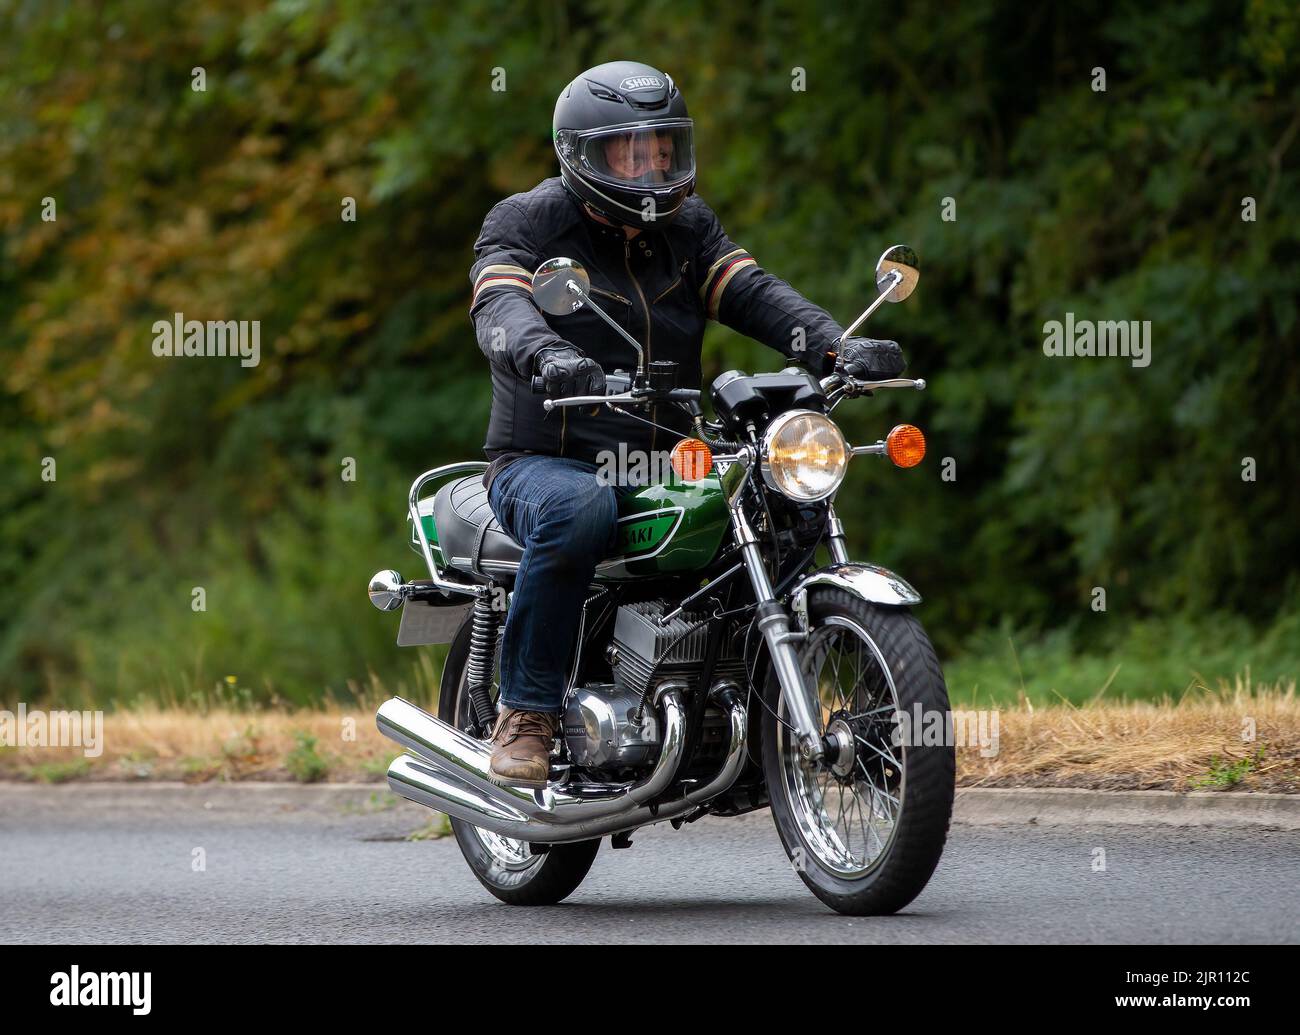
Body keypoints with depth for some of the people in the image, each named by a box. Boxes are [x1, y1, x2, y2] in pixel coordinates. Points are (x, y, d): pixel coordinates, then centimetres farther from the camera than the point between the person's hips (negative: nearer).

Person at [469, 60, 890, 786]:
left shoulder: (688, 227, 15)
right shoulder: (525, 222, 0)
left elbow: (754, 293, -1)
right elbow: (501, 310, -21)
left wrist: (835, 347, -22)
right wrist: (547, 354, -45)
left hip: (665, 468, 5)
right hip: (545, 460, -5)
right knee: (578, 512, -39)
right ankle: (527, 713, -25)